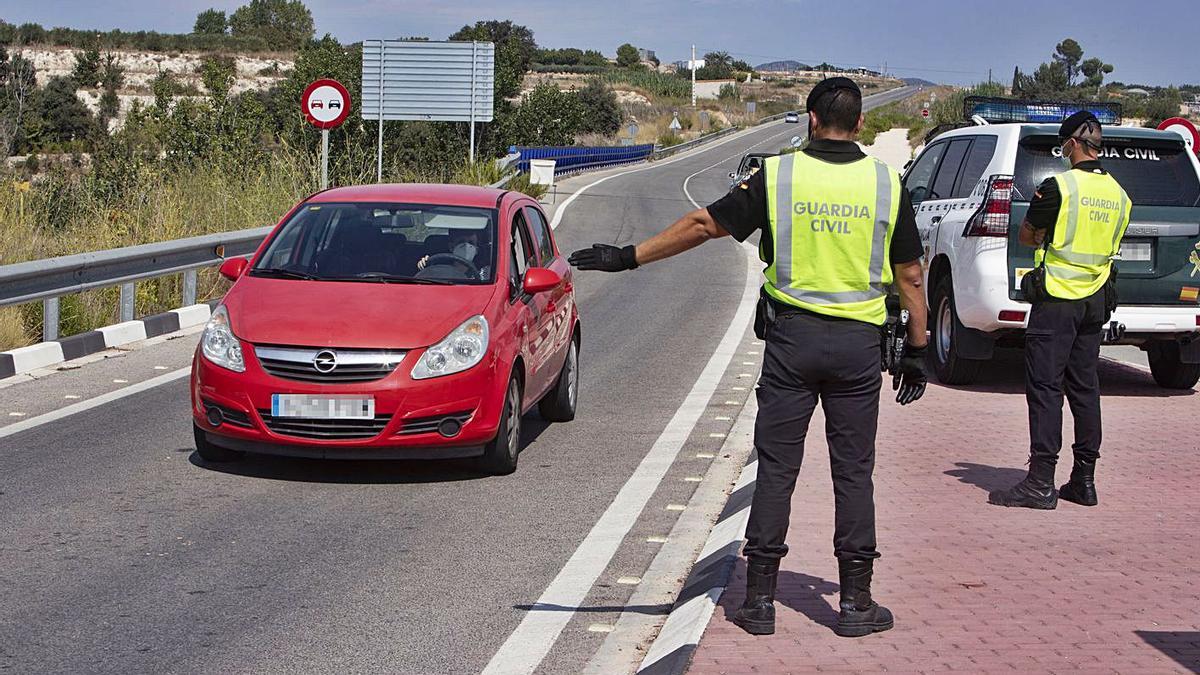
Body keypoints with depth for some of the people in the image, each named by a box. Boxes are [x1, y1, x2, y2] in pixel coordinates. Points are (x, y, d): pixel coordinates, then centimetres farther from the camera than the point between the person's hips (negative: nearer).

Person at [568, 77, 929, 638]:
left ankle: (760, 597, 7)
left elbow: (704, 224, -1)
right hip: (859, 340, 1)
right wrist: (916, 349, 11)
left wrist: (630, 257, 7)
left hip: (791, 337, 0)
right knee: (854, 471, 6)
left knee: (776, 468, 5)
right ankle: (856, 602, 9)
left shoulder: (777, 176, -3)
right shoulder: (886, 184, -1)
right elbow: (910, 277, 2)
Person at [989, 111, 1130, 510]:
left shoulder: (1059, 186, -14)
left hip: (1057, 300, -6)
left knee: (1045, 387, -4)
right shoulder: (1118, 194, 7)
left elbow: (1026, 236, -4)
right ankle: (1084, 481, 13)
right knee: (1084, 388, 11)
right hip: (1095, 302, 7)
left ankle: (1041, 481, -6)